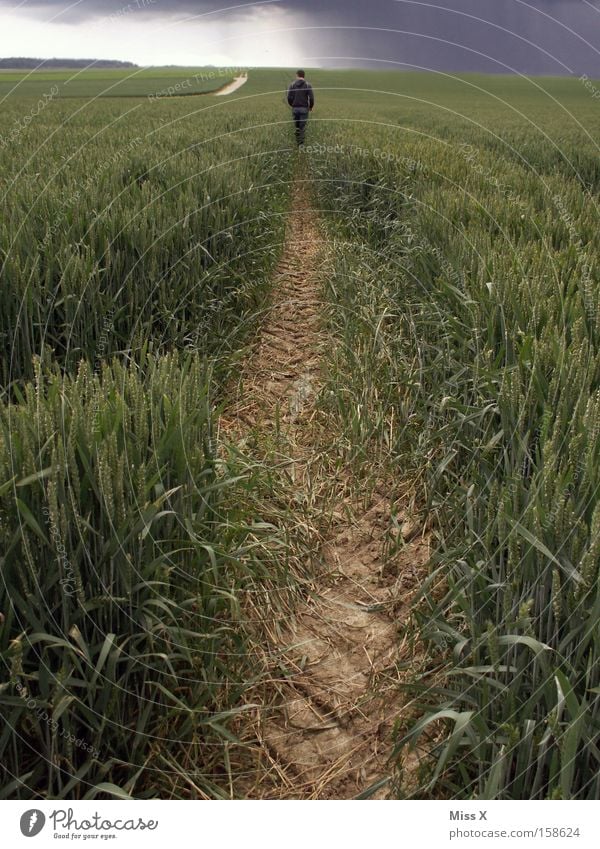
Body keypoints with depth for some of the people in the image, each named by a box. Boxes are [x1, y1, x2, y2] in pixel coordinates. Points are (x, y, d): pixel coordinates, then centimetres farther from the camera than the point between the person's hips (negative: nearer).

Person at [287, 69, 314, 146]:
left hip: (295, 108, 1)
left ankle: (298, 142, 21)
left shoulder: (292, 85, -1)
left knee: (296, 126, 14)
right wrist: (311, 106, 11)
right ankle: (301, 143, -1)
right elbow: (311, 98, -8)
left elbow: (289, 98, -5)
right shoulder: (308, 85, -4)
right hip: (304, 108, -1)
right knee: (302, 127, 3)